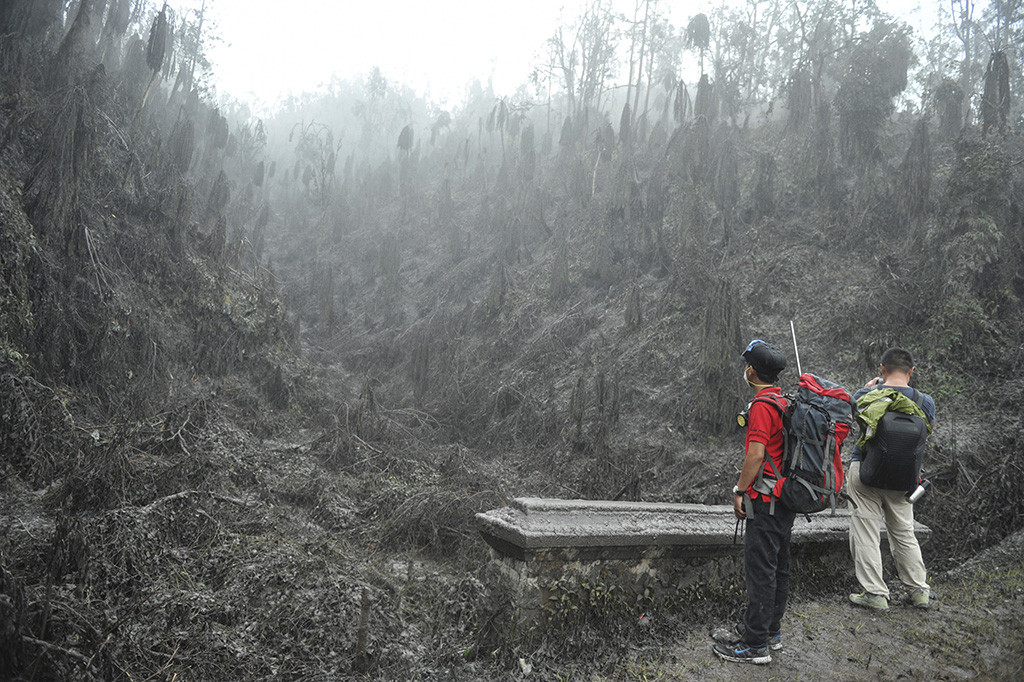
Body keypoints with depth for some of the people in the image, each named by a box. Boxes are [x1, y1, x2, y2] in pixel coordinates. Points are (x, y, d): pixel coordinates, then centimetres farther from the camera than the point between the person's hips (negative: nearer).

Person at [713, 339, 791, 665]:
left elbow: (756, 455, -22)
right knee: (778, 566, 16)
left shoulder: (762, 405, -18)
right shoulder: (786, 402, 12)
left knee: (760, 570, -4)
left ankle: (755, 645, 3)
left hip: (765, 500, -10)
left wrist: (739, 490, -12)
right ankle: (771, 631, 27)